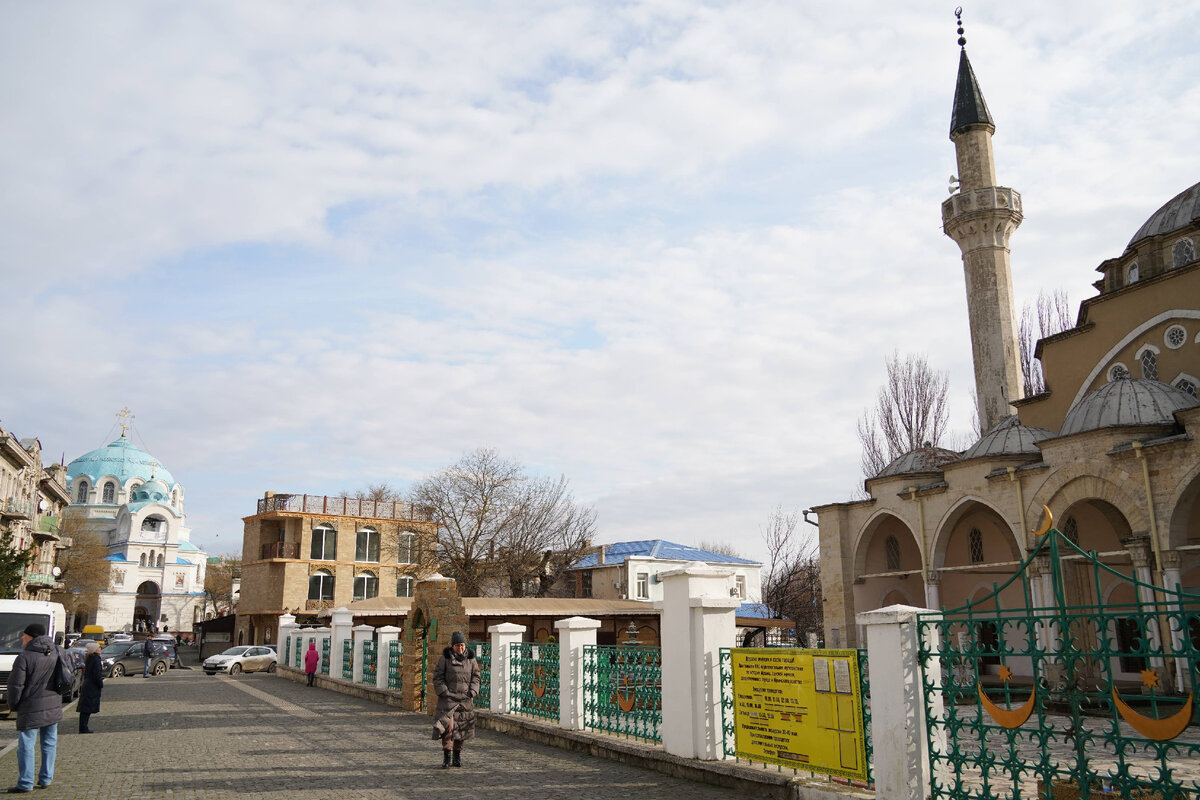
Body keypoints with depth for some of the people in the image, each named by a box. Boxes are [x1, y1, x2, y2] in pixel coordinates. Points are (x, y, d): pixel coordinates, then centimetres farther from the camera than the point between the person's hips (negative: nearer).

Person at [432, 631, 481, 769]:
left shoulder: (471, 658, 4)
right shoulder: (445, 658, -4)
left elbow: (476, 675, 9)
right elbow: (437, 677, -3)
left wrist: (472, 692, -3)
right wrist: (445, 693, -11)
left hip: (465, 699, 3)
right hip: (448, 697, -3)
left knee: (461, 728, 6)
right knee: (447, 725, -15)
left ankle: (457, 757, 18)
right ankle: (446, 757, -8)